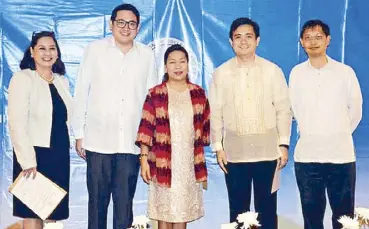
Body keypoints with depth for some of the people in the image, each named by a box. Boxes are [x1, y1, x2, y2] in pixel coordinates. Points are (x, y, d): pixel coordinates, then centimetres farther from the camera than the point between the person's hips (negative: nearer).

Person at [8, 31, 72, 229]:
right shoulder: (22, 78, -8)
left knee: (52, 212, 10)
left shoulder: (62, 81, 11)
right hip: (35, 153, -6)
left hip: (60, 155, 6)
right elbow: (17, 124, -15)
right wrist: (28, 161, -20)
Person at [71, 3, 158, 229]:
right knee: (98, 200, 8)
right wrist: (79, 134, 1)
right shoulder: (95, 49, 0)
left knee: (125, 201, 6)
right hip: (98, 140, -1)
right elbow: (81, 93, 2)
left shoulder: (147, 55, 3)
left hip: (132, 142, 1)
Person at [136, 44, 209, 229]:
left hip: (189, 163, 2)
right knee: (164, 213, 4)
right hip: (164, 163, -2)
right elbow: (146, 128, -4)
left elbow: (205, 128, 11)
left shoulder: (198, 93, 6)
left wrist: (202, 166, 12)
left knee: (183, 213, 8)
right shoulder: (155, 94, -3)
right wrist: (144, 158, -11)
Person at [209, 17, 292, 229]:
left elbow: (283, 110, 2)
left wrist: (284, 144, -3)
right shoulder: (221, 73, 1)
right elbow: (215, 113, 2)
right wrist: (218, 147, -1)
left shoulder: (273, 71, 0)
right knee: (238, 210, 9)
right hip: (234, 152, 0)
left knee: (267, 209, 8)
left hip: (267, 151, 0)